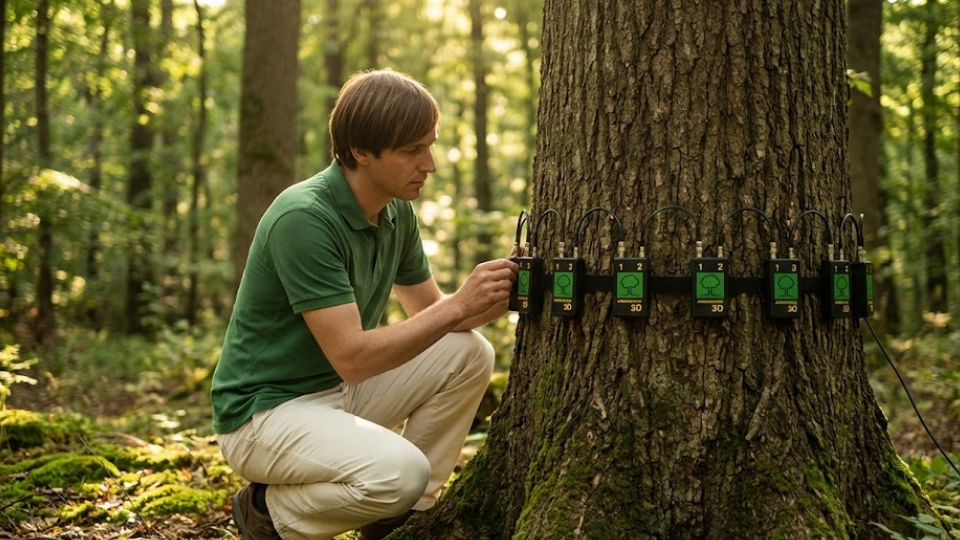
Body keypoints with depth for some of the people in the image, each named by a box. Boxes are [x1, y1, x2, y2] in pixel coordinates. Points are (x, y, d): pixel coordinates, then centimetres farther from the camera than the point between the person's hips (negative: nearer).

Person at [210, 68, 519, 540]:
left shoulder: (397, 210, 1)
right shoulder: (304, 218, -25)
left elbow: (428, 311, 10)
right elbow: (351, 357, -28)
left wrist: (497, 299, -10)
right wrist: (459, 306, -27)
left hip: (340, 391, 9)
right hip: (265, 410, -8)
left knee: (469, 354, -3)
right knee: (400, 471, -31)